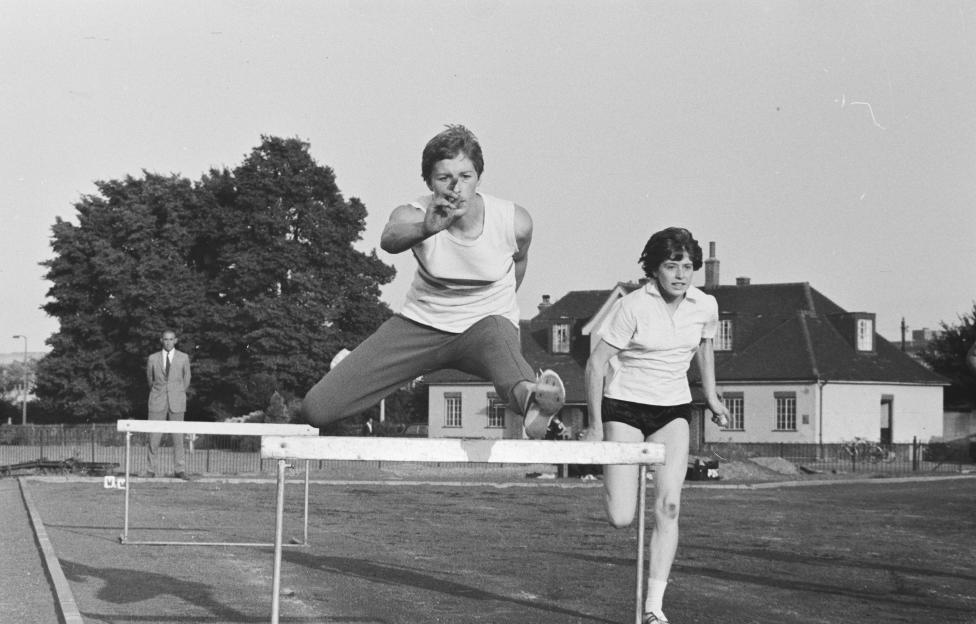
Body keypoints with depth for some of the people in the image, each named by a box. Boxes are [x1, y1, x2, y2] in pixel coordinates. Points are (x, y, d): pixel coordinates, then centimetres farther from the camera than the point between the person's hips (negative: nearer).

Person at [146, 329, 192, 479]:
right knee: (154, 437, -3)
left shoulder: (183, 358, 4)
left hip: (176, 404, 0)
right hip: (157, 402, 0)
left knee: (178, 436, -1)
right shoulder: (153, 359, 5)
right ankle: (152, 469, 3)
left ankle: (180, 470, 3)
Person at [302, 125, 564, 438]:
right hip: (421, 325, 1)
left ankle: (527, 397, -74)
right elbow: (390, 239, -44)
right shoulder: (414, 215, -18)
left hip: (486, 322, -1)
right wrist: (426, 229, -65)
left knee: (497, 337, -44)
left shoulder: (515, 222, -14)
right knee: (316, 408, -10)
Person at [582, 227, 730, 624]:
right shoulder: (633, 307, -19)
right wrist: (595, 424, -10)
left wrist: (711, 398, 24)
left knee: (668, 507, -12)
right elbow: (596, 363, -13)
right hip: (625, 405, -3)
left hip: (674, 411, 3)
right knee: (620, 520, -10)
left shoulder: (705, 307, -5)